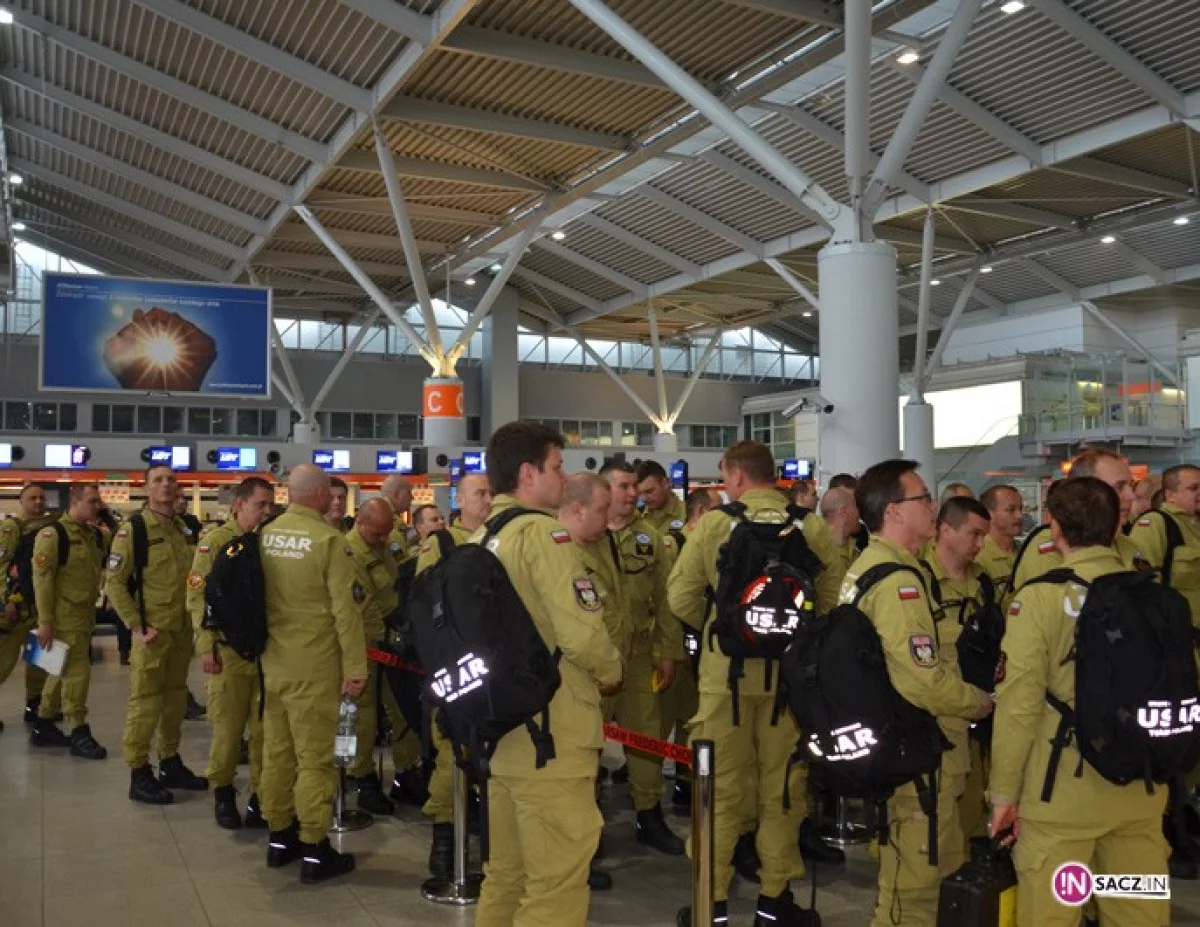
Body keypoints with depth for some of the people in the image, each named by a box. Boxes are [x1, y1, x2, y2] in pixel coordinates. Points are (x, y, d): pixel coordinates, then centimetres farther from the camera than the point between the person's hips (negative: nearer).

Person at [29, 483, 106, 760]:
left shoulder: (92, 535, 12)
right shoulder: (52, 534, -13)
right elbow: (42, 579, -17)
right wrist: (45, 621, -19)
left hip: (85, 617, 8)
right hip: (64, 618, -8)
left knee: (63, 672, 15)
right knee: (77, 672, -8)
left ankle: (43, 727, 27)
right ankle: (79, 734, 0)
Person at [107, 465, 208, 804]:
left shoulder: (185, 528, 10)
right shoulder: (133, 529, -10)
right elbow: (114, 582, -11)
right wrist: (136, 625, -15)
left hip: (182, 628, 6)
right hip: (152, 629, -6)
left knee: (175, 697, 14)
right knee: (145, 700, -1)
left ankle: (170, 764, 25)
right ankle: (139, 774, 8)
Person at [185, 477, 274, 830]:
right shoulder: (215, 541, -4)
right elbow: (198, 597, -7)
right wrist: (207, 647, -12)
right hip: (230, 652, -3)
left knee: (265, 728, 6)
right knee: (228, 727, 6)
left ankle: (261, 795, 17)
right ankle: (222, 792, 24)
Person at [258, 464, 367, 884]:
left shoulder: (266, 535, 4)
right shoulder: (329, 540, -16)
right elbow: (346, 610, -16)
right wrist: (356, 668, -10)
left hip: (273, 662, 7)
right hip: (313, 666, -7)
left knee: (277, 751, 14)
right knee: (314, 758, 1)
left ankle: (279, 837, 27)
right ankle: (314, 851, 7)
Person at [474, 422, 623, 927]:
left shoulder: (480, 541, 11)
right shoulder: (543, 532, -15)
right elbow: (582, 633, -22)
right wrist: (610, 672, -3)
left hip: (503, 727, 9)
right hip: (551, 733, -9)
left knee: (506, 873, 19)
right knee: (556, 883, 0)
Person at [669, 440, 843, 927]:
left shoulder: (713, 524, -7)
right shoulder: (813, 527, -4)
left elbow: (680, 598, -8)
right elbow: (831, 600, -2)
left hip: (727, 670, -1)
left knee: (723, 786, 10)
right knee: (782, 786, 14)